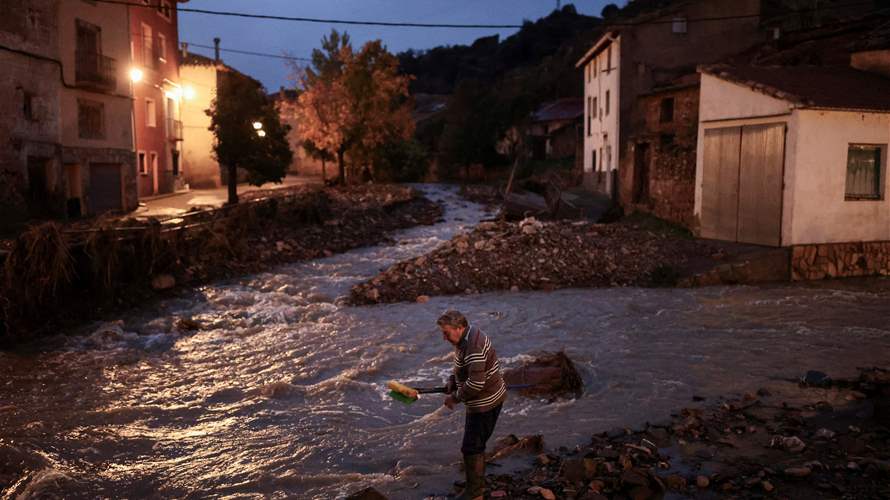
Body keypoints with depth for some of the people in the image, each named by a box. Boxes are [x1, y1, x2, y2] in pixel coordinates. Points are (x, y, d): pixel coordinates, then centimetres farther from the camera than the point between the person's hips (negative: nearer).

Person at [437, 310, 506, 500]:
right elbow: (462, 368, 20)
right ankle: (479, 483, 41)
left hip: (485, 403, -10)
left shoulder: (473, 346, -29)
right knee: (476, 443, 24)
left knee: (471, 447, 1)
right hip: (484, 400, 10)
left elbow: (476, 383, -32)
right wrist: (452, 382, 4)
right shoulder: (465, 338, 4)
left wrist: (455, 397, -19)